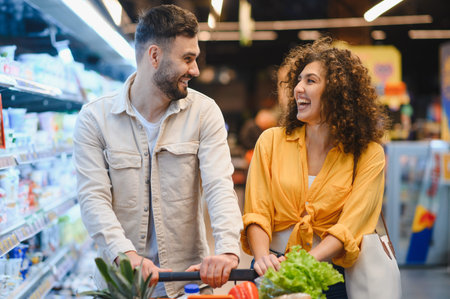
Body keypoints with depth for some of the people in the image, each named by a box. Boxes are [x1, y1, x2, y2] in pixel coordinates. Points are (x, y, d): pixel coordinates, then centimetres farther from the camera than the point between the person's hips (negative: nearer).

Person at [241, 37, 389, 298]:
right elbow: (257, 213, 2)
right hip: (273, 270, 1)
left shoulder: (369, 155, 1)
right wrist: (263, 257, -17)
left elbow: (349, 228, -7)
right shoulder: (271, 141, 6)